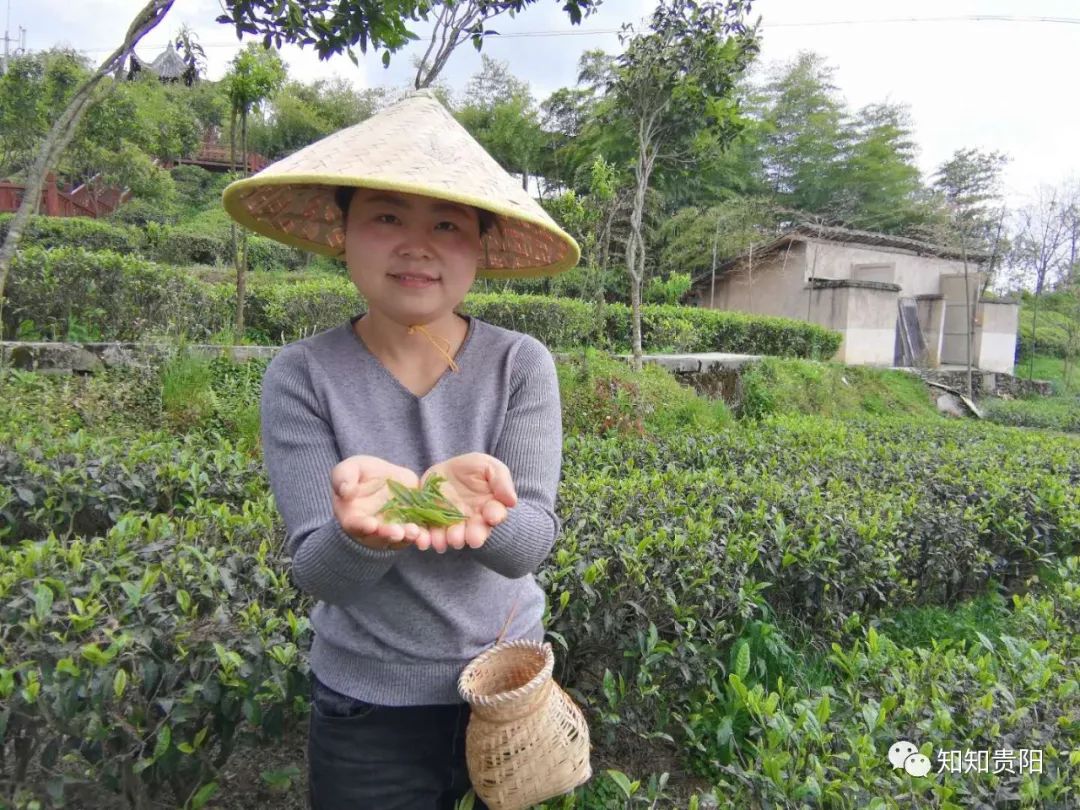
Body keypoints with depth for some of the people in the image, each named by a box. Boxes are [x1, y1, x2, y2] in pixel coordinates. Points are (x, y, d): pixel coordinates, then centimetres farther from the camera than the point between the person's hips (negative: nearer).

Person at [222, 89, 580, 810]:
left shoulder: (521, 364, -12)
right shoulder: (302, 376, -13)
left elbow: (532, 541, -19)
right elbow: (318, 573, -16)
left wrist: (472, 504, -40)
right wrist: (363, 526, -38)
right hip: (368, 707, -1)